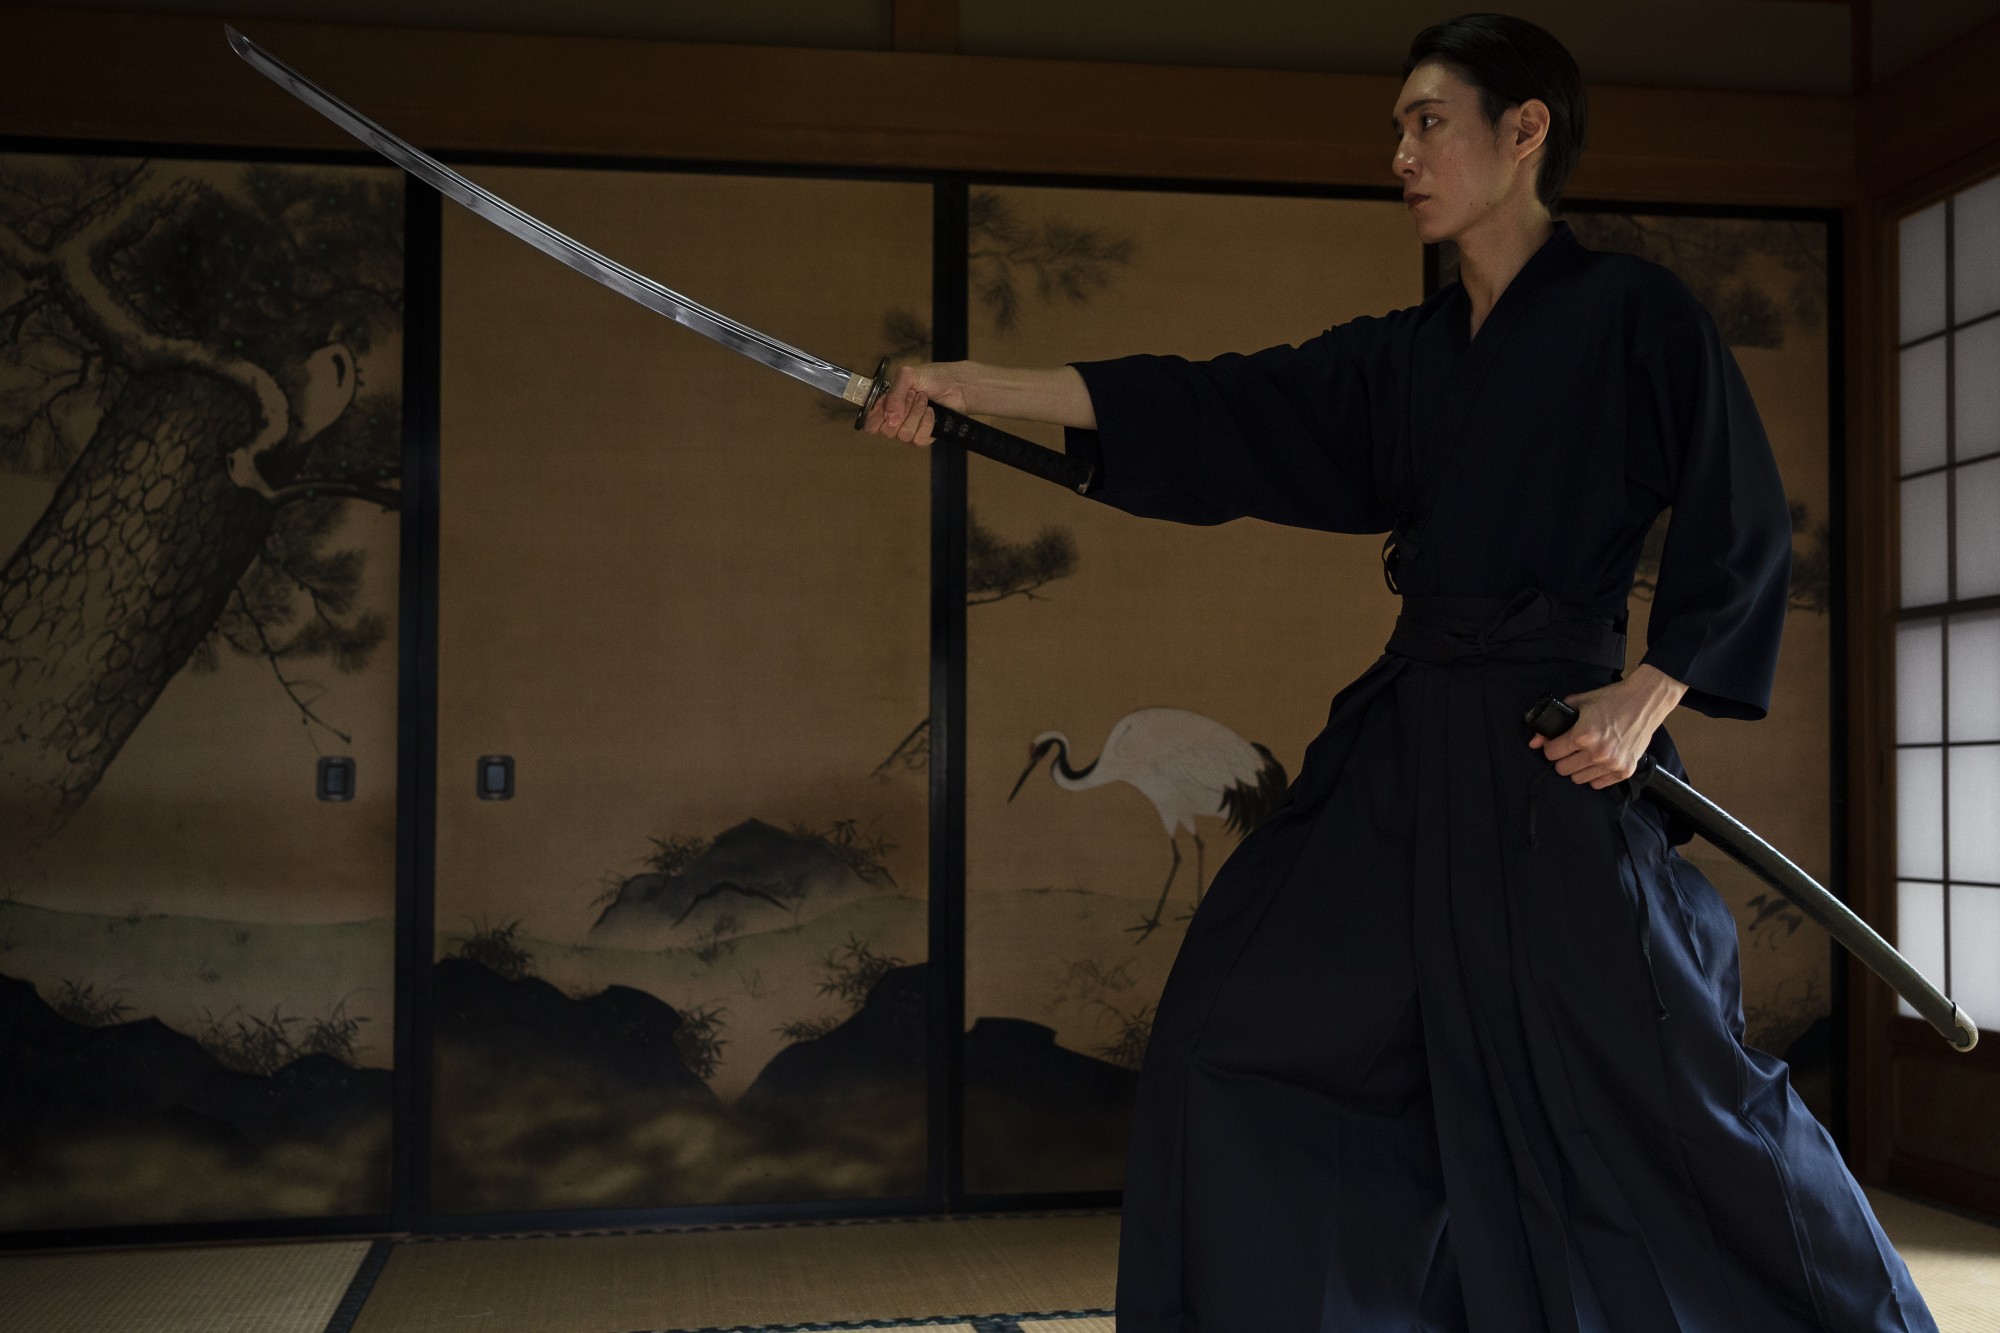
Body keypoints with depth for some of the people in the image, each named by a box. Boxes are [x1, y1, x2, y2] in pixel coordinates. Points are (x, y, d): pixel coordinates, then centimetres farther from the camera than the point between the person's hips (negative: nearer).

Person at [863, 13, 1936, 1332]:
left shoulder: (1633, 310, -3)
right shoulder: (1400, 358, 13)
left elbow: (1743, 532, -2)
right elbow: (1211, 413, 7)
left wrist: (1651, 695, -14)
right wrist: (972, 384, 1)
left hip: (1558, 751, -6)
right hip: (1405, 744, 7)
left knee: (1671, 1086, -3)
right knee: (1246, 1034, 7)